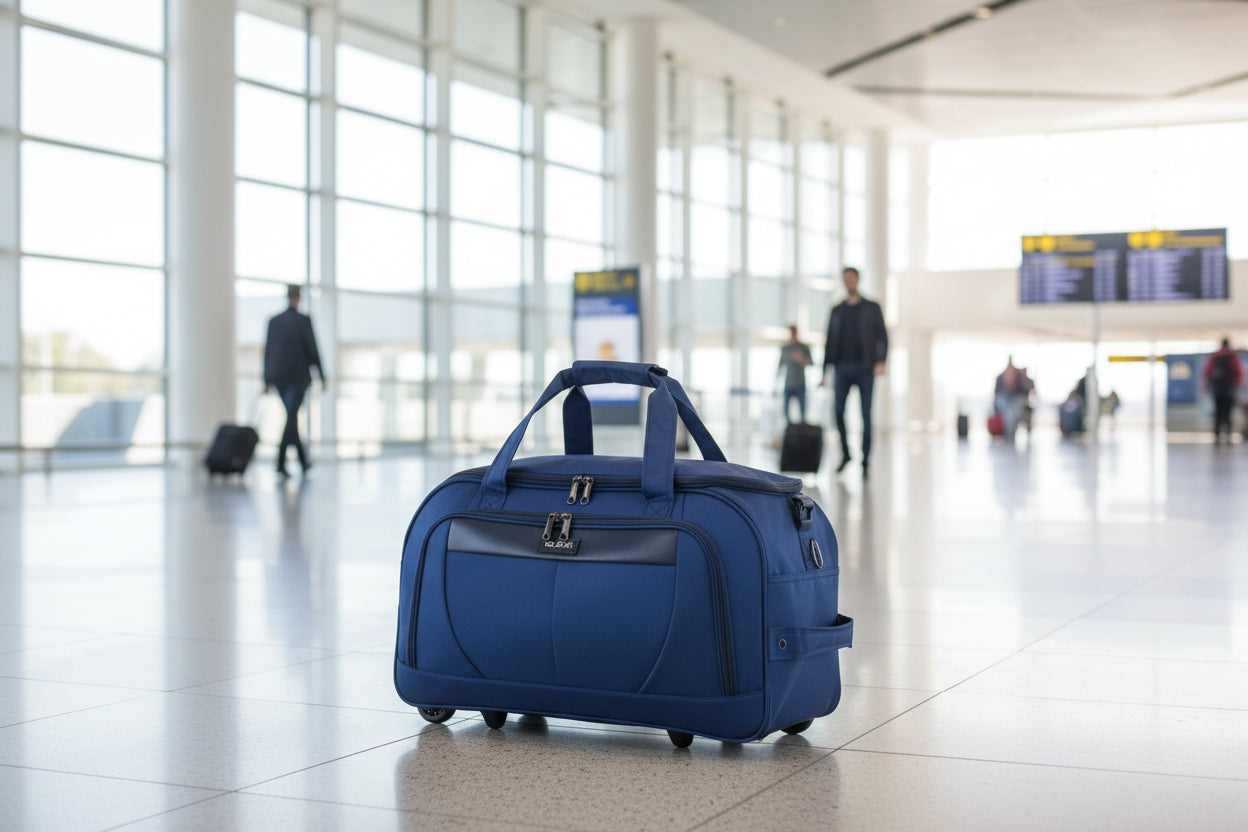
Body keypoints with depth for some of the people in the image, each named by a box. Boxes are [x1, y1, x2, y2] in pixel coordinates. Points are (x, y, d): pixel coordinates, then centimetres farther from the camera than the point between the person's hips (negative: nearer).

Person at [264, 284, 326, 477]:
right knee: (291, 419, -4)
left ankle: (303, 461, 26)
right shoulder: (303, 320, -8)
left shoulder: (274, 321, 6)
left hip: (278, 376, 5)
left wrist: (267, 381, 13)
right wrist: (322, 377, -1)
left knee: (292, 417, 17)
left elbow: (268, 351, 8)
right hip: (298, 375, -5)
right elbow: (312, 350, -8)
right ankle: (280, 463, -15)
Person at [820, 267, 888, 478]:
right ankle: (845, 453, 4)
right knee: (837, 409, -12)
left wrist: (881, 361, -13)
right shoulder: (837, 310, 15)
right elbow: (830, 341, 15)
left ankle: (865, 462, 2)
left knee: (866, 414, -2)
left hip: (865, 368, -2)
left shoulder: (872, 308, 8)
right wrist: (825, 371, 9)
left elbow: (882, 336, 3)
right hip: (842, 367, 2)